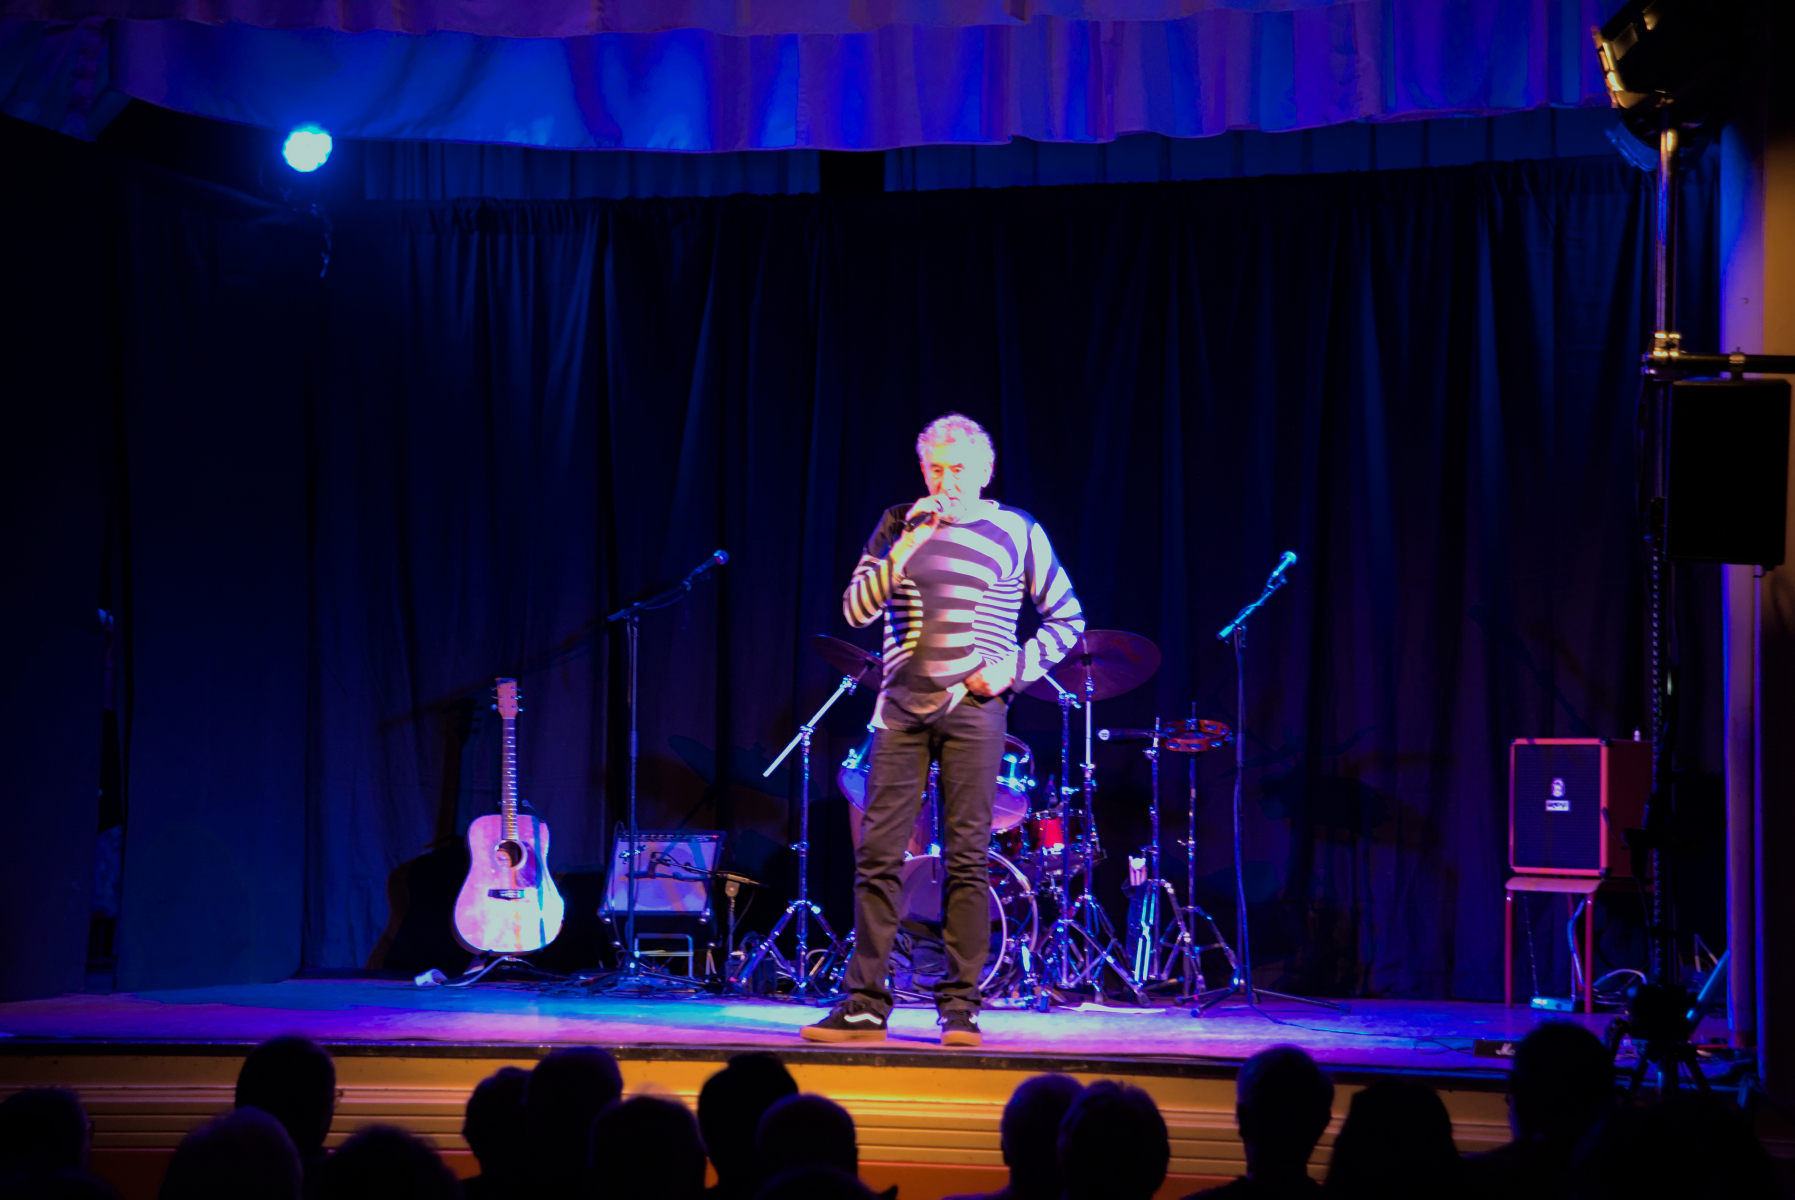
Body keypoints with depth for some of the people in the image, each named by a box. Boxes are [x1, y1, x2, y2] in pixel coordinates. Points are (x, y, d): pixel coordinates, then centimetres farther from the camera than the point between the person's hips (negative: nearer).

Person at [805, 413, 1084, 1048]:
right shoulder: (898, 524, 9)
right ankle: (864, 1006, 2)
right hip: (902, 704, 2)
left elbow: (1067, 618, 8)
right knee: (877, 853, -2)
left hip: (973, 707, -2)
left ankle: (959, 1007, 3)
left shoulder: (1017, 532, 4)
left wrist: (1016, 667, -6)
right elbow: (856, 609, 1)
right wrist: (907, 548, -10)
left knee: (967, 856, -4)